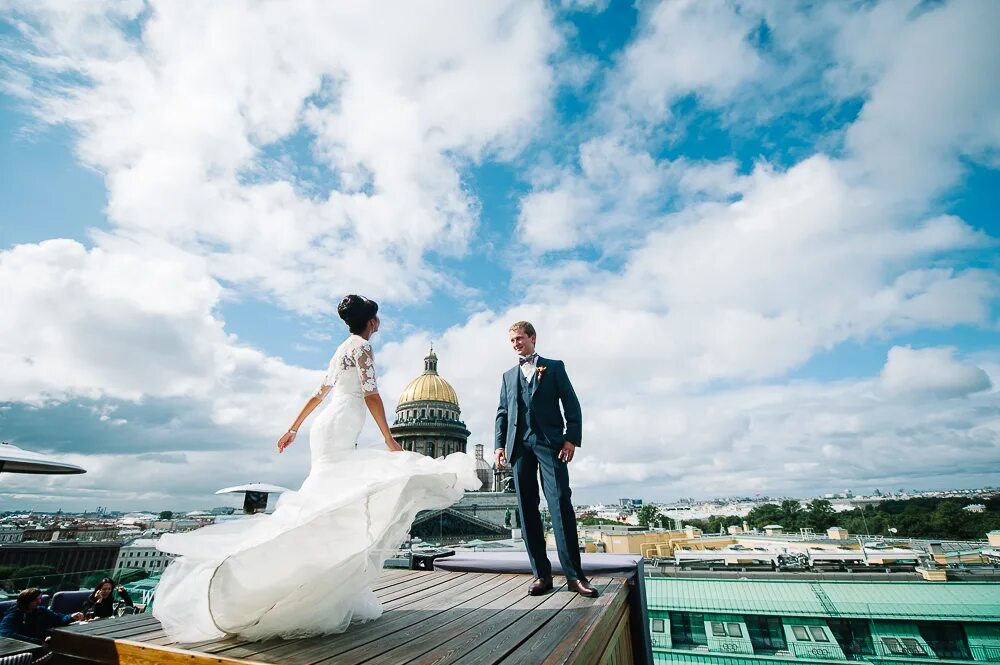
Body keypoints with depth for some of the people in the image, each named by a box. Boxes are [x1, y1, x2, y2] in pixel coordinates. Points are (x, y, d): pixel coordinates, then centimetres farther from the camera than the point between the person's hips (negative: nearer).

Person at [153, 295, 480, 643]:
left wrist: (293, 429, 30)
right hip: (339, 428, -9)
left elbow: (318, 395, 26)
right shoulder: (362, 346, -3)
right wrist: (389, 439, -11)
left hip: (329, 427, 9)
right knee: (333, 503, -14)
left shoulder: (342, 350, 25)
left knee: (337, 506, 7)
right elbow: (371, 395, -12)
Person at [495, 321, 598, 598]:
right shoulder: (508, 375, 23)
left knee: (560, 503, -11)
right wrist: (500, 444, 5)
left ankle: (574, 574, -5)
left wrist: (572, 439, -8)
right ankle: (541, 574, 8)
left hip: (550, 442, -3)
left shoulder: (554, 367, 12)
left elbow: (572, 405, 5)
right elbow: (502, 413, 18)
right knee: (527, 509, 1)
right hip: (520, 445, 4)